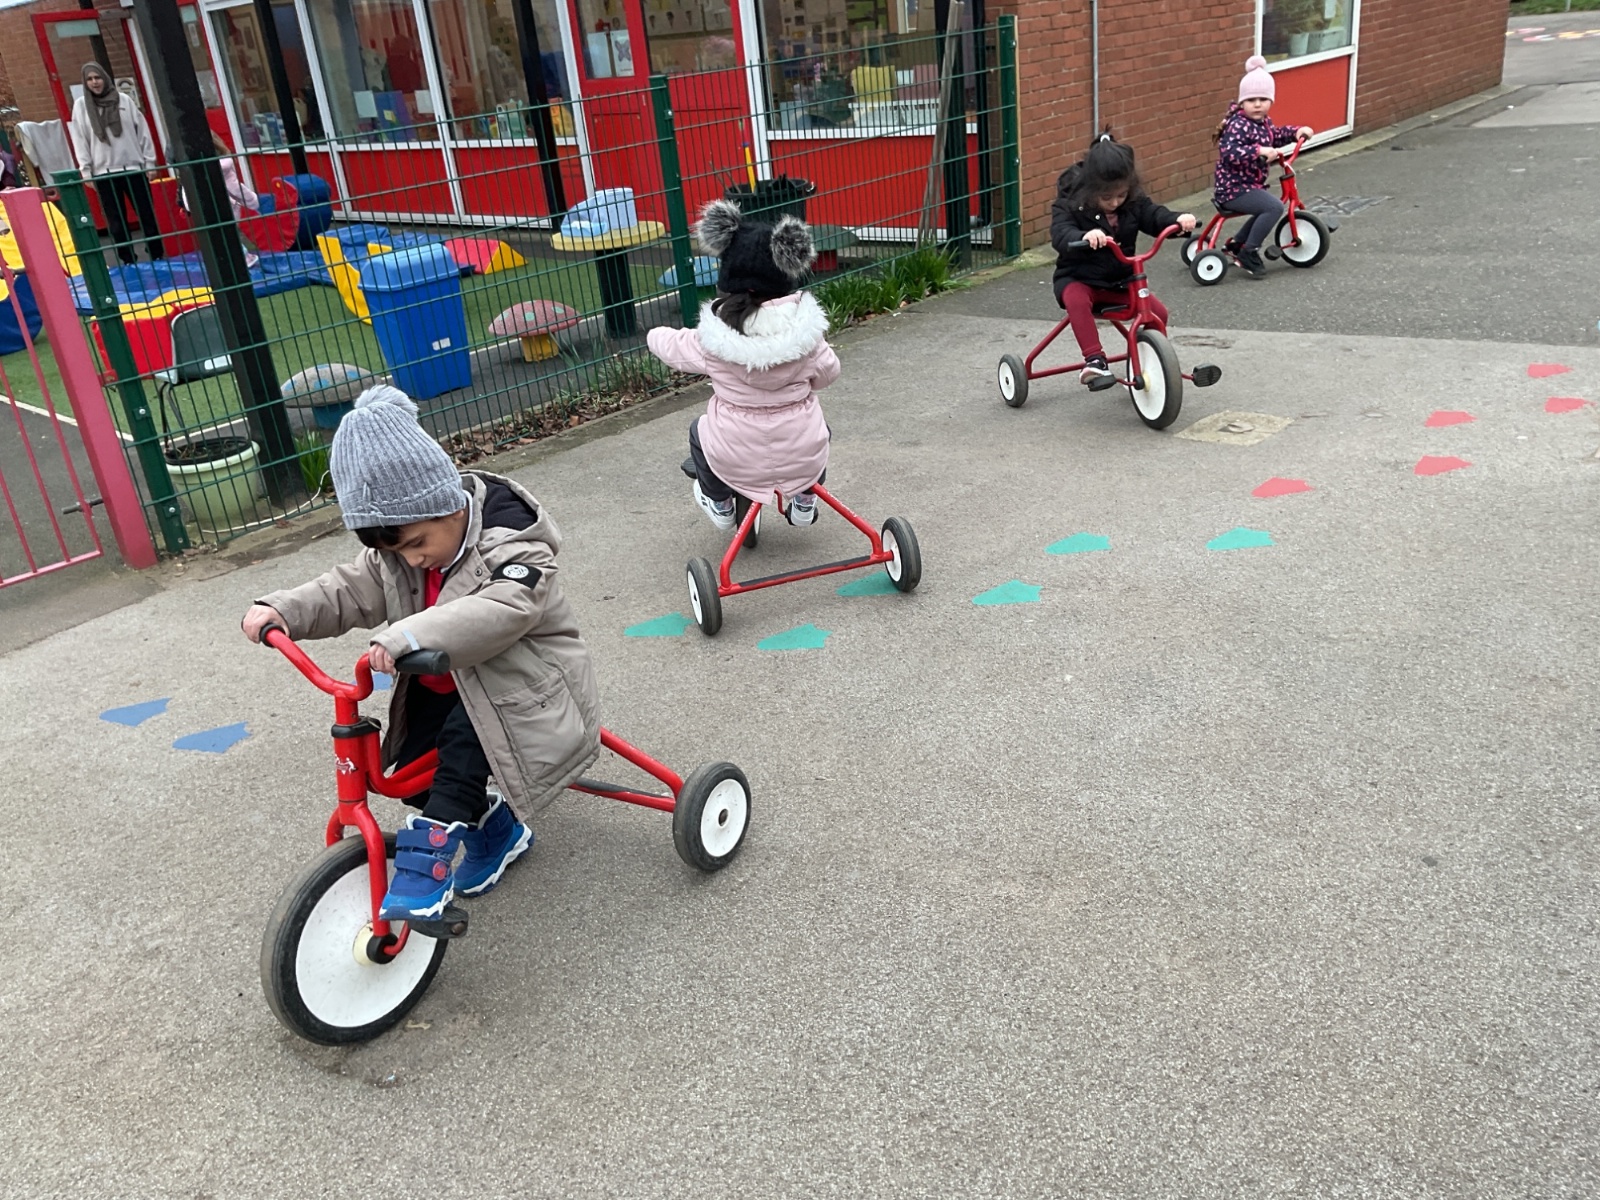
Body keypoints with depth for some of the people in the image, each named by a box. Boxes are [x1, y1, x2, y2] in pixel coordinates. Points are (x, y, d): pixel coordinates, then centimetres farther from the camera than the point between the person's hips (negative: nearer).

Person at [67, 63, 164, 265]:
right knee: (116, 221, 2)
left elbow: (142, 131, 6)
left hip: (133, 168, 0)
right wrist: (86, 171, -2)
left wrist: (150, 161, 2)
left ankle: (158, 256, 12)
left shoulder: (123, 100, 5)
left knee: (147, 215, 3)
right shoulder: (81, 106, 4)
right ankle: (128, 262, 7)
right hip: (103, 173, 0)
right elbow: (80, 140, 3)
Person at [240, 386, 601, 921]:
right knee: (409, 764, -6)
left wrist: (412, 635, -55)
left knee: (465, 734, -32)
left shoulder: (510, 544, -25)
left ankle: (427, 857, -24)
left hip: (523, 688, -8)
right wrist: (282, 610, -21)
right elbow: (351, 590, -2)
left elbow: (503, 610, -43)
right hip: (450, 688, 8)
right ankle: (495, 830, 16)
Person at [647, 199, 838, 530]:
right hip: (804, 459, 1)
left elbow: (663, 343, 0)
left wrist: (657, 335, 24)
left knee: (699, 430, 32)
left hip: (736, 464, -1)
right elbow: (827, 373, 0)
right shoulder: (805, 330, -15)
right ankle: (804, 501, 44)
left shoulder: (712, 341, -17)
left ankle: (719, 504, 43)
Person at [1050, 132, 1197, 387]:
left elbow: (1155, 216, -4)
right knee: (1076, 300, -39)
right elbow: (1060, 234, -31)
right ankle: (1094, 359, -37)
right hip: (1078, 277, -4)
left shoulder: (1133, 202, 0)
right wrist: (1085, 236, -53)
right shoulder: (1070, 204, -15)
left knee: (1158, 312, -13)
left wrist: (1178, 219, -27)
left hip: (1121, 280, 4)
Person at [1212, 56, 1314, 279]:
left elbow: (1276, 135, 28)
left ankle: (1237, 244, 28)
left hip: (1250, 186, 10)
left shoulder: (1262, 123, 9)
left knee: (1268, 208, 25)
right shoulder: (1238, 125, -19)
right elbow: (1229, 152, -33)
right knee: (1274, 207, -23)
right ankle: (1249, 252, -13)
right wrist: (1260, 151, -40)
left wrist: (1297, 131, 13)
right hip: (1234, 189, -10)